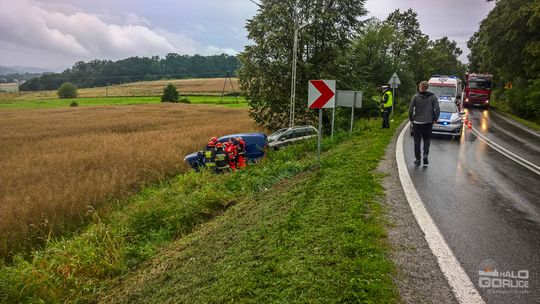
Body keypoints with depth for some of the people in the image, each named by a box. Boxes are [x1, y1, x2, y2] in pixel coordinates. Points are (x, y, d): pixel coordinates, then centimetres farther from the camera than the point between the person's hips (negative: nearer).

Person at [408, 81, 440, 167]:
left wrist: (411, 119, 4)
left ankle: (417, 159, 11)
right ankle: (425, 155, -5)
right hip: (428, 123, 1)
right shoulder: (433, 97, -1)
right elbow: (437, 109, -6)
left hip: (417, 122, -1)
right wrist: (435, 119, 5)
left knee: (417, 141, 8)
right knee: (427, 141, 14)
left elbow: (410, 110, -8)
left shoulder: (415, 97, -5)